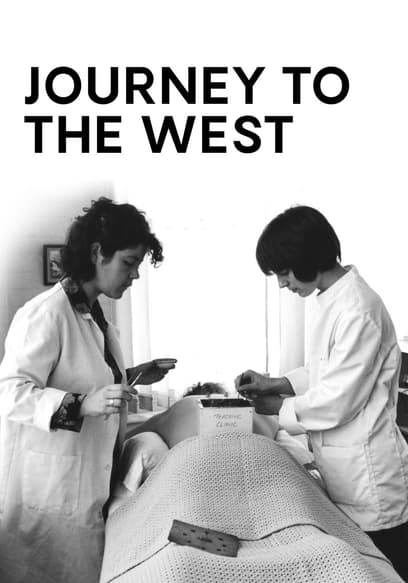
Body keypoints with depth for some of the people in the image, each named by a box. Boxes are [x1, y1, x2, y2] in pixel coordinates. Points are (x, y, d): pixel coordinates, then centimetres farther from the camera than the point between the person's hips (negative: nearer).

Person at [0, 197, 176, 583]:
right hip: (52, 489, -8)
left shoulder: (92, 312, 8)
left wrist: (131, 376, 5)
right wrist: (82, 404, -34)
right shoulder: (47, 313, -20)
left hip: (90, 479, 8)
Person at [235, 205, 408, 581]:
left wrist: (278, 407, -8)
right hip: (347, 472, 9)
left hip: (369, 483, -9)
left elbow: (336, 403, -23)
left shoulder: (357, 309, -24)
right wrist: (274, 384, 4)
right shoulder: (334, 299, 5)